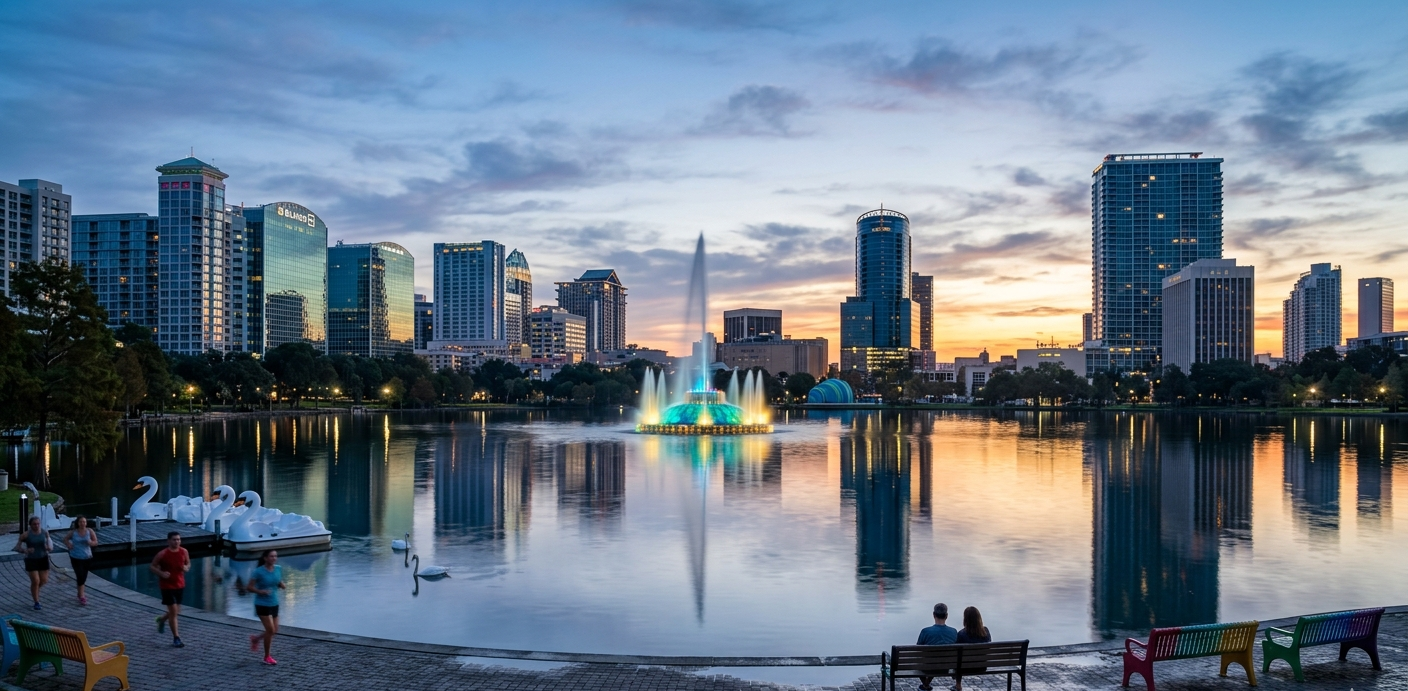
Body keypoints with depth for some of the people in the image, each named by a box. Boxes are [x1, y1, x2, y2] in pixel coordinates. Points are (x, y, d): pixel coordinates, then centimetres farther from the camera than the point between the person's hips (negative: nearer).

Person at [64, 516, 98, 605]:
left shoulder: (90, 531, -5)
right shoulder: (73, 532, -5)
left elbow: (96, 542, -2)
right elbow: (65, 539, 12)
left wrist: (90, 542, -24)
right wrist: (68, 545, -8)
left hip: (87, 557, 2)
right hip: (76, 558, -2)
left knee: (84, 576, 15)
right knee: (80, 576, -11)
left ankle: (80, 593, 36)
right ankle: (81, 596, -5)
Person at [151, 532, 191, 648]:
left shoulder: (184, 552, -3)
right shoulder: (162, 554, -14)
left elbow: (188, 563, 12)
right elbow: (153, 566, -4)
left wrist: (186, 568, -11)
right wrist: (161, 573, -22)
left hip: (180, 585, 5)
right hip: (167, 586, -5)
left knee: (176, 611, 17)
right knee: (173, 612, -7)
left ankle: (161, 620, 51)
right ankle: (176, 638, 2)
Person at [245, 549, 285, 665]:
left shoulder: (279, 569, 1)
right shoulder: (259, 572, -14)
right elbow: (249, 587, -10)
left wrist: (281, 584, -7)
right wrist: (261, 591, -24)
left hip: (274, 604, 6)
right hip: (262, 604, -6)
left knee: (275, 630, 9)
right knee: (270, 630, -8)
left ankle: (255, 638, 38)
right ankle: (267, 657, 10)